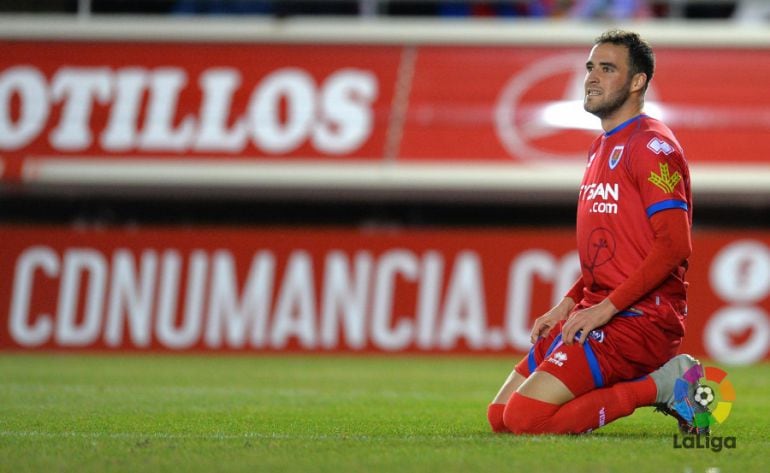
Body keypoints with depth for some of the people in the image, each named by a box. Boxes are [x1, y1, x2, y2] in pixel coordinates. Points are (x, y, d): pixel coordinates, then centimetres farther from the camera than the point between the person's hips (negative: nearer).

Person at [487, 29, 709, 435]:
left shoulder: (652, 145, -10)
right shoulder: (601, 147, 21)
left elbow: (674, 245, -19)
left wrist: (604, 309, -20)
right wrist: (566, 306, 12)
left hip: (638, 319, -10)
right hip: (596, 312, 10)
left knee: (526, 417, -22)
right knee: (500, 416, 4)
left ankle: (659, 386, -9)